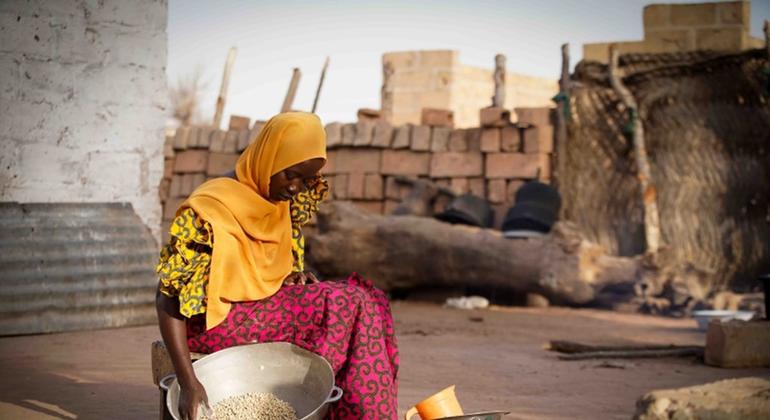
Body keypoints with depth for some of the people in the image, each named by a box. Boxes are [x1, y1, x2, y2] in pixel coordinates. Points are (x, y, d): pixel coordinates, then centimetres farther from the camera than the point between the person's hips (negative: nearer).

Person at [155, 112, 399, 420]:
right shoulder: (208, 211, -22)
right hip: (215, 324, -8)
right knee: (350, 306, -21)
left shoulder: (282, 199, 1)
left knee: (366, 300, -14)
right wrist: (188, 382, -29)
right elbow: (168, 301, -20)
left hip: (267, 306, 8)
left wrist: (298, 276, -5)